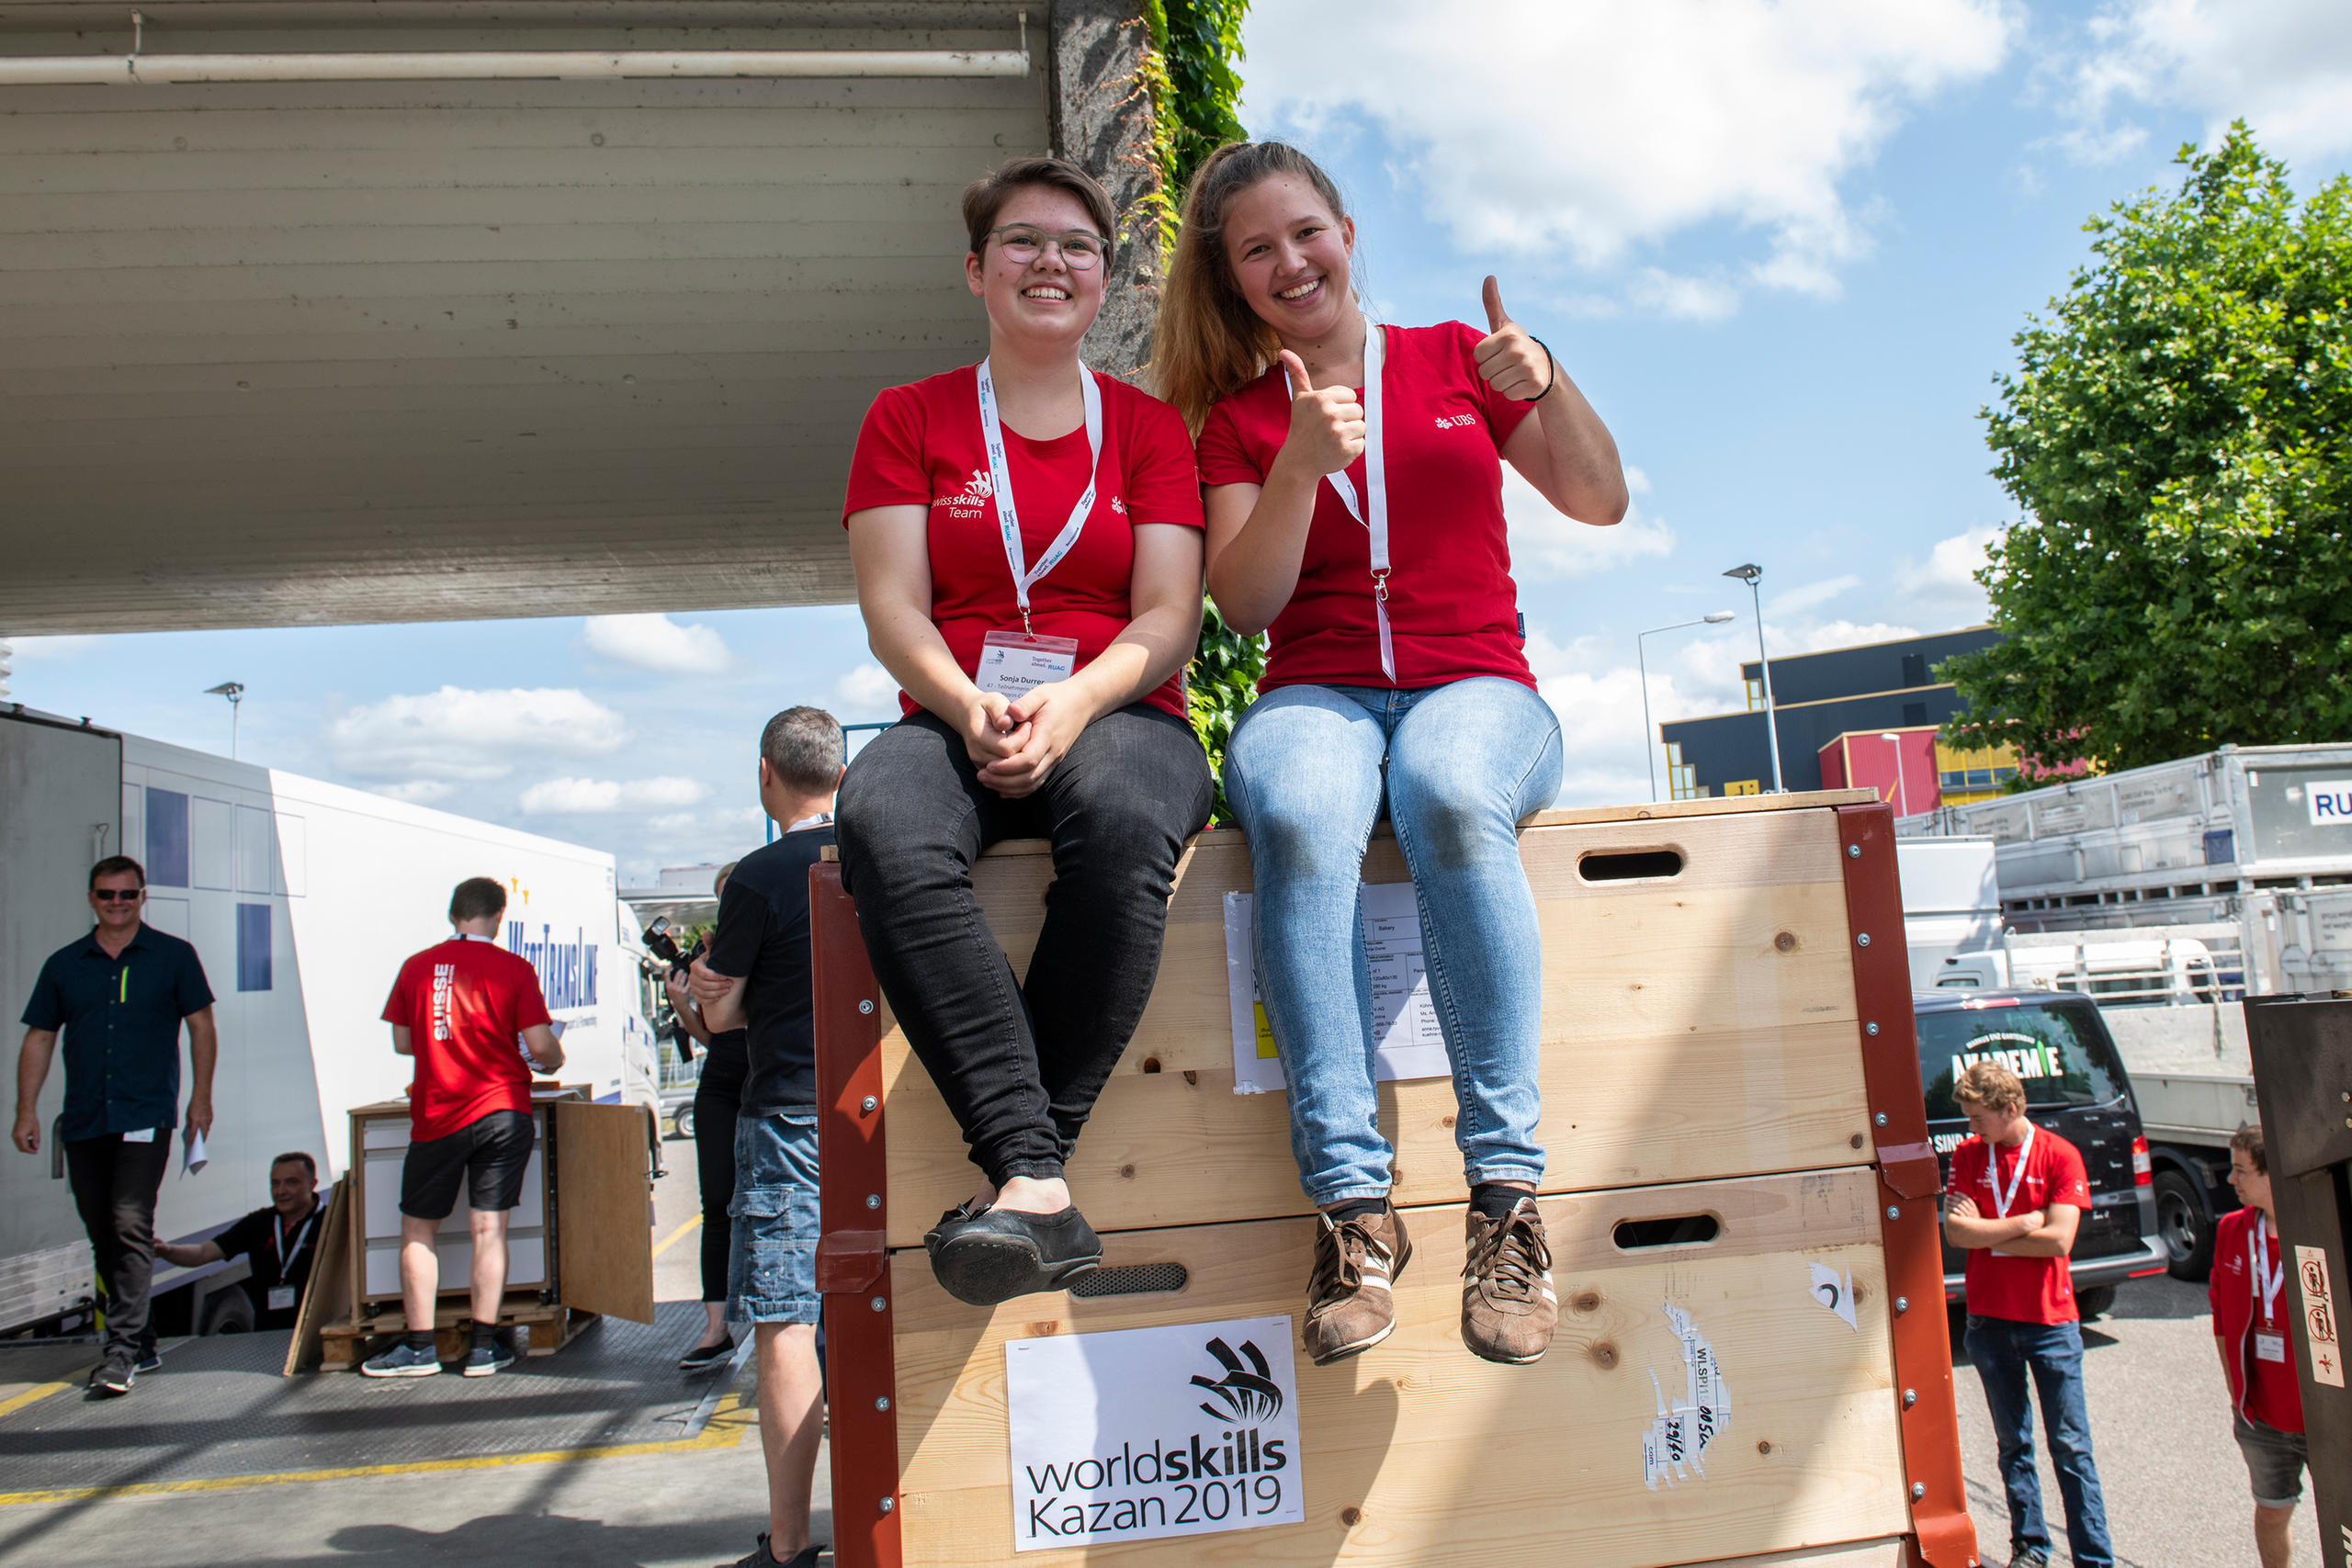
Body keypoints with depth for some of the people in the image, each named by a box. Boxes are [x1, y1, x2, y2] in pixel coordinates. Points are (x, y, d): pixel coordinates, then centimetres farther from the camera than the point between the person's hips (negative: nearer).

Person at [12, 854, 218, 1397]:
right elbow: (39, 1039, 13)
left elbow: (201, 1027, 5)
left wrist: (200, 1098, -1)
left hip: (146, 1117, -4)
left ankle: (121, 1351, -13)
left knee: (132, 1227, -14)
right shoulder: (63, 965, 11)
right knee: (104, 1237, 10)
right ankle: (142, 1343, 23)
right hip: (83, 1122, 4)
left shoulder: (173, 956, 3)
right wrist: (26, 1110, 6)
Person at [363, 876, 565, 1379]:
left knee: (418, 1230, 12)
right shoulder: (513, 969, -4)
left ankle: (419, 1347, 12)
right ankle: (485, 1347, 5)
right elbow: (541, 1045, -7)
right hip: (502, 1109, -1)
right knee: (489, 1229, 3)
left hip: (437, 1116, 1)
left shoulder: (416, 967, 2)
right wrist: (553, 1060, 16)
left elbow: (402, 1042, 10)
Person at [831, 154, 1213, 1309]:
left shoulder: (1147, 426, 15)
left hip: (1118, 718, 0)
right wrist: (971, 710, -18)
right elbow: (893, 610, 4)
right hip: (955, 719, 1)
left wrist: (1070, 703, -19)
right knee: (884, 824, -36)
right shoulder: (910, 419, 15)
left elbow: (1169, 618, 2)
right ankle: (1035, 1183, -39)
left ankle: (1014, 1170, -31)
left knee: (1121, 815, -38)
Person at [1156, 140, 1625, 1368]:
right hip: (1316, 697, 1)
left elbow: (1601, 502, 10)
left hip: (1476, 689, 0)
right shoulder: (1237, 417, 15)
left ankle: (1507, 1193, -37)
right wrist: (1303, 464, -14)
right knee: (1299, 818, -37)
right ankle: (1352, 1199, -37)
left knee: (1447, 794, -38)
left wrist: (1548, 386, -7)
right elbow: (1245, 604, 1)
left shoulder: (1453, 359, 16)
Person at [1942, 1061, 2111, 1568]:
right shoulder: (1966, 1155, 2)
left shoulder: (2060, 1156, -7)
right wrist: (2026, 1222, -12)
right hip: (1989, 1321, 3)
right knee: (2013, 1444, 12)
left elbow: (2058, 1241, -16)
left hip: (2051, 1321, -3)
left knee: (2070, 1445, 1)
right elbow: (1955, 1232, -8)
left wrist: (1986, 1233, -10)